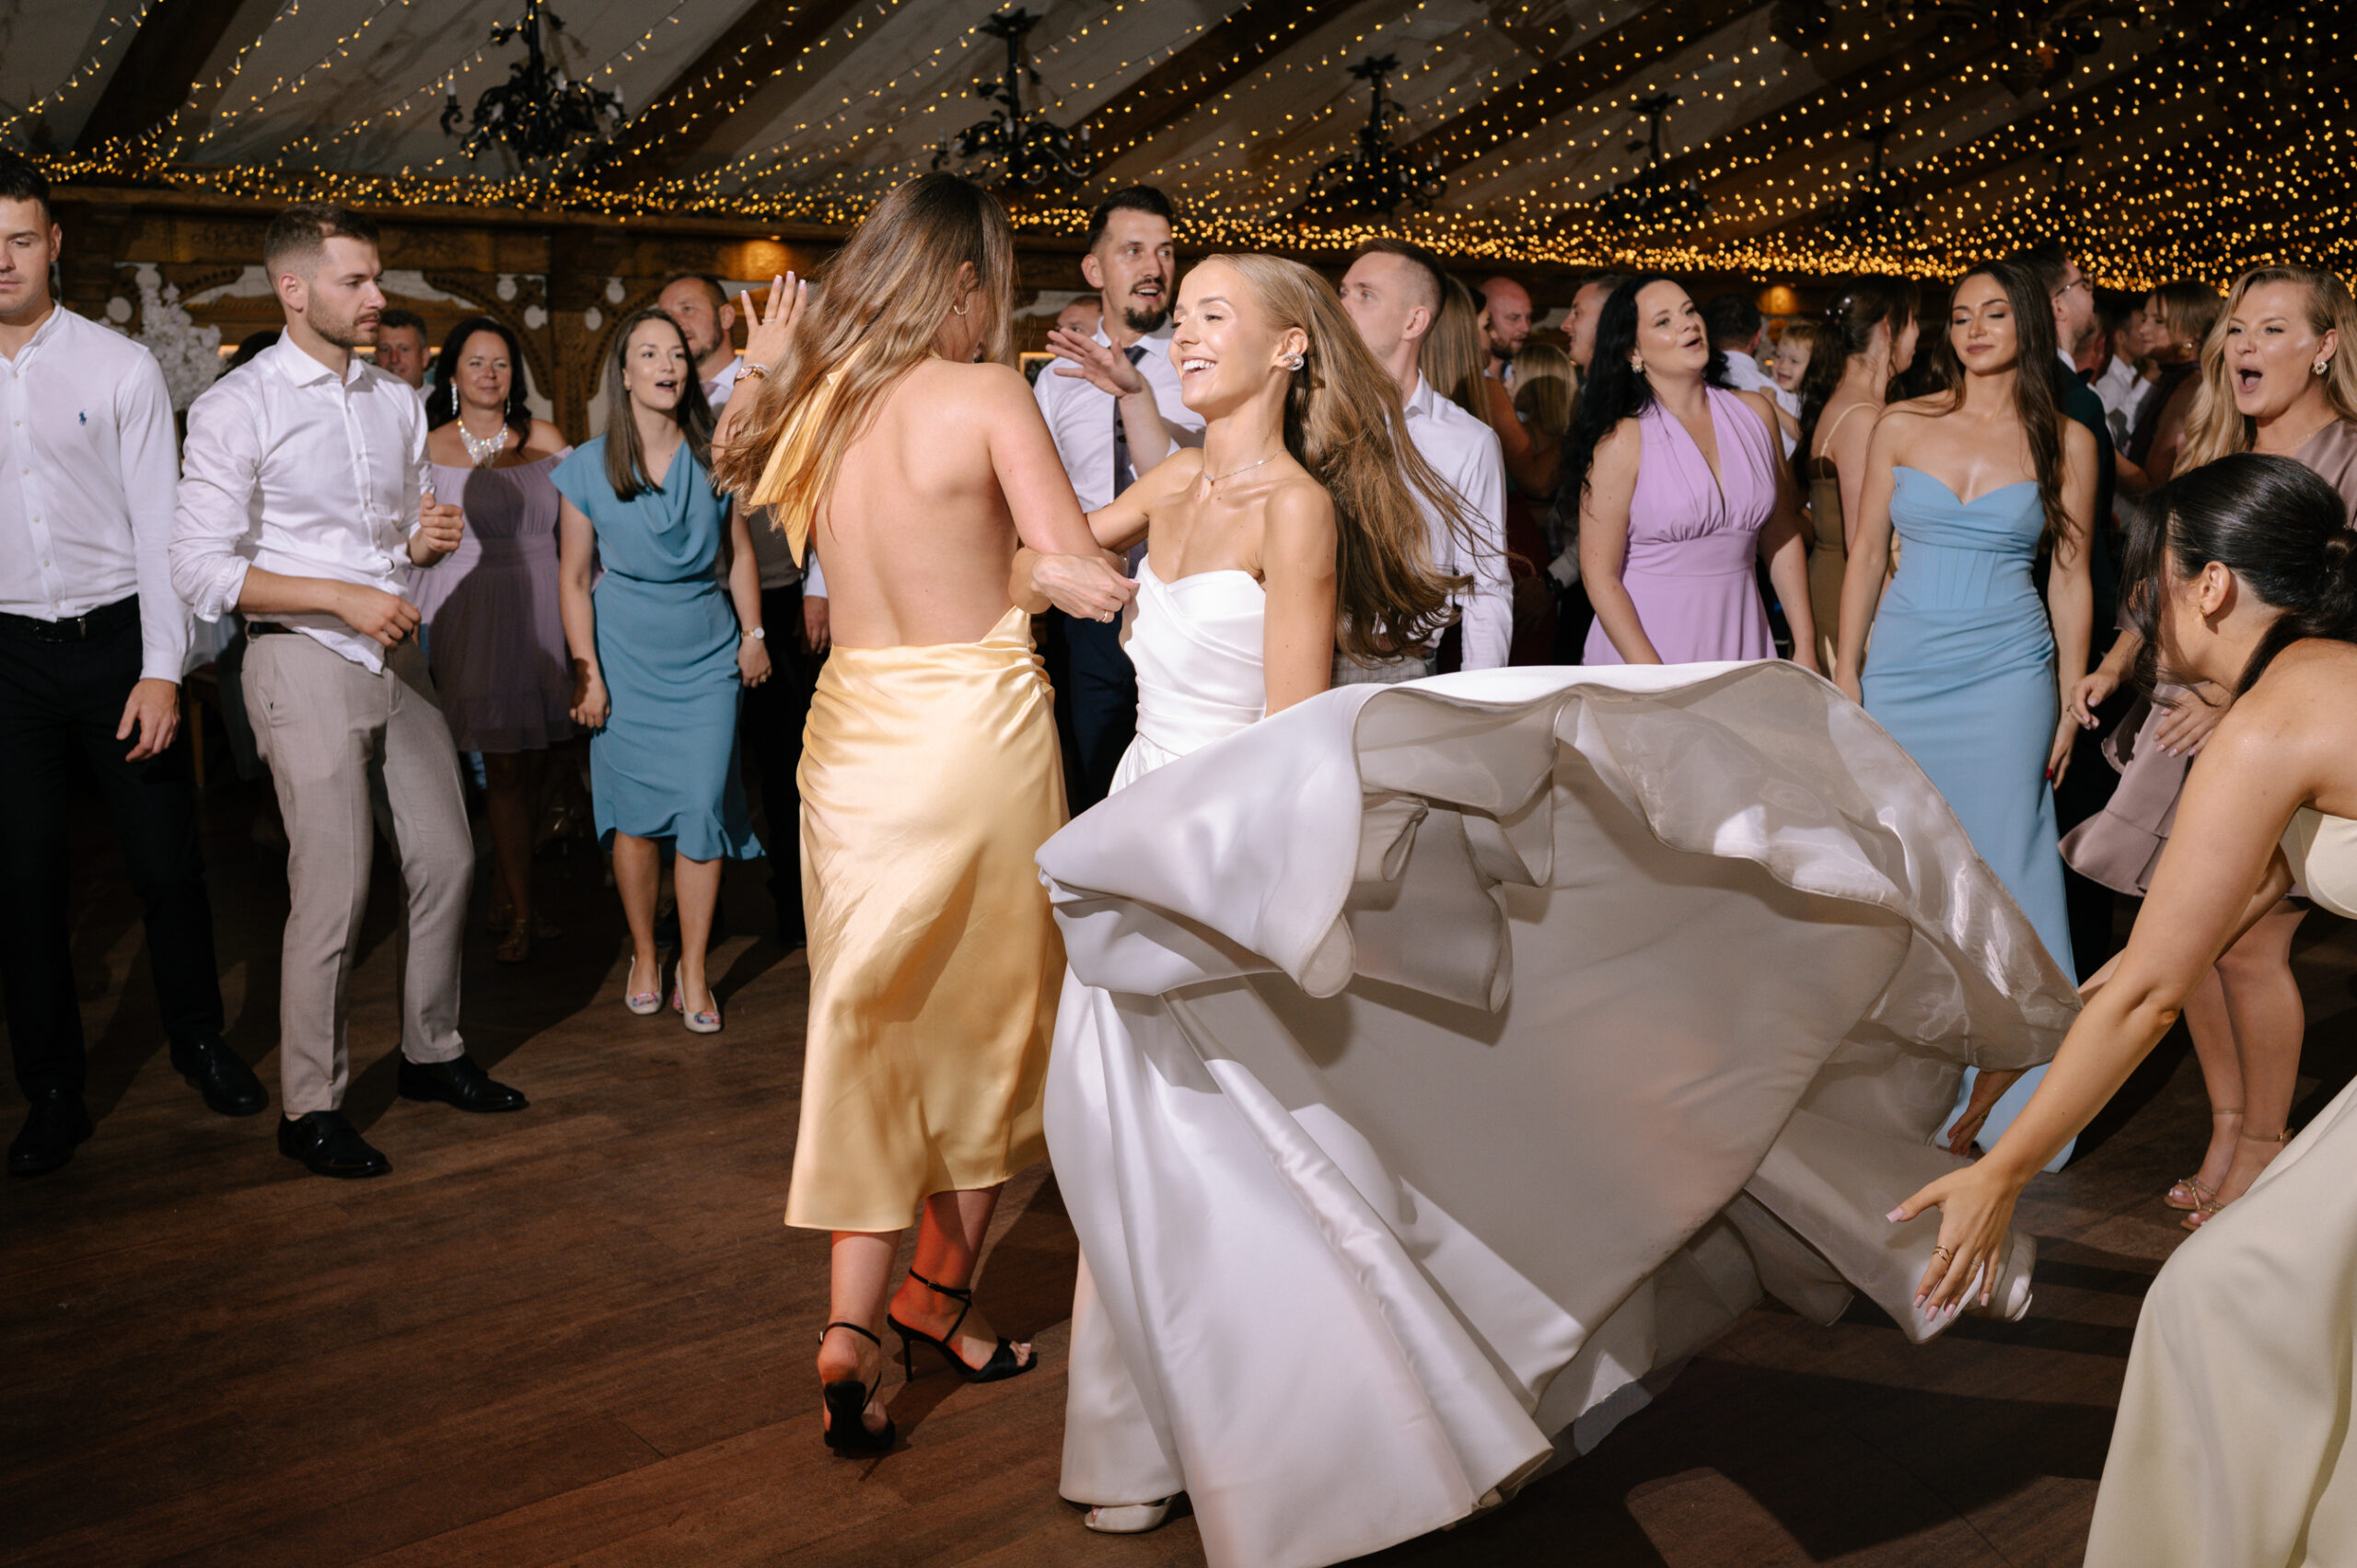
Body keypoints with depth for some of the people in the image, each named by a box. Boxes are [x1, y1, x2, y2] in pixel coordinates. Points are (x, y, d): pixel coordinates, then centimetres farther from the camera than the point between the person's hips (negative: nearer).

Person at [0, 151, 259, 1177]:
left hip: (117, 640, -2)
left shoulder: (118, 367, -1)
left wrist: (161, 670, -11)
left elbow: (159, 524, -4)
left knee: (167, 863, 5)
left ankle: (199, 1042, 27)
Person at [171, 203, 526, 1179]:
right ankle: (308, 1109, 7)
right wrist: (344, 598, -19)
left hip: (398, 656, 7)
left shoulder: (397, 402, 12)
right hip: (305, 662, -6)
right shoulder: (236, 408, -8)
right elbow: (203, 570, -12)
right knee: (334, 890, -7)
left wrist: (430, 539, -2)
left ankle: (432, 1052, 27)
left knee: (445, 859, 9)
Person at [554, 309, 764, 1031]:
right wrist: (586, 671, -4)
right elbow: (574, 577, 1)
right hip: (626, 653, -1)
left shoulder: (714, 457, 2)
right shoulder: (589, 466, -2)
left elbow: (740, 552, 12)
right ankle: (644, 957, 21)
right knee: (636, 811, 2)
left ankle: (693, 971, 7)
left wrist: (754, 633, 6)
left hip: (707, 654, 1)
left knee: (703, 805, -5)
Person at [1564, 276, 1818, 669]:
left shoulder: (1755, 413, 6)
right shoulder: (1623, 441, -10)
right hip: (1649, 642, -4)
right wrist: (1654, 679, -19)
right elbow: (1599, 573, -12)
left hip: (1740, 637, 4)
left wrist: (1805, 647, 6)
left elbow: (1782, 538, 11)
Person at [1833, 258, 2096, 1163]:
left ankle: (2001, 1087, 13)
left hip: (2007, 679, -1)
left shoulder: (2065, 442, 3)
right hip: (1903, 672, 1)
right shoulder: (1901, 427, 5)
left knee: (2002, 869, 1)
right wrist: (1846, 673, 3)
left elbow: (2070, 578, 6)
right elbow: (1867, 556, 7)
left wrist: (2071, 703, 4)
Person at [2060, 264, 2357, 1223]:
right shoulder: (2216, 458, 13)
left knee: (2248, 947, -5)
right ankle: (2225, 1128, 21)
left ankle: (2264, 1142, 13)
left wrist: (2240, 693, -20)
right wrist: (2114, 666, 9)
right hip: (2193, 727, 6)